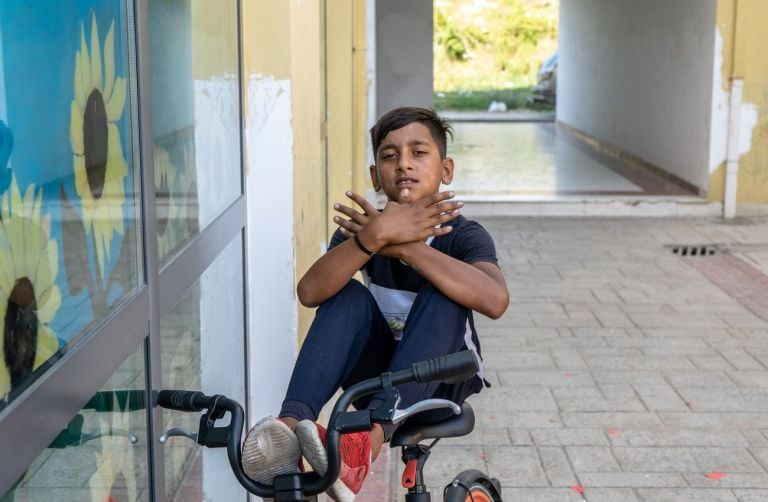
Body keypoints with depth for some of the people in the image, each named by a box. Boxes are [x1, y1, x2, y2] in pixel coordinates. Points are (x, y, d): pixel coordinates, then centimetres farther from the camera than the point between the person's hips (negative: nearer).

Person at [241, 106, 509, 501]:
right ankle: (292, 423, -43)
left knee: (442, 299, -30)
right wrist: (374, 236, -41)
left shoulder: (463, 234, -11)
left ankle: (371, 433, -49)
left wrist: (402, 245, -36)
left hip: (439, 384, -2)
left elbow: (494, 299, -36)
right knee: (349, 296, -25)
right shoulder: (362, 228, -5)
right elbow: (309, 292, -26)